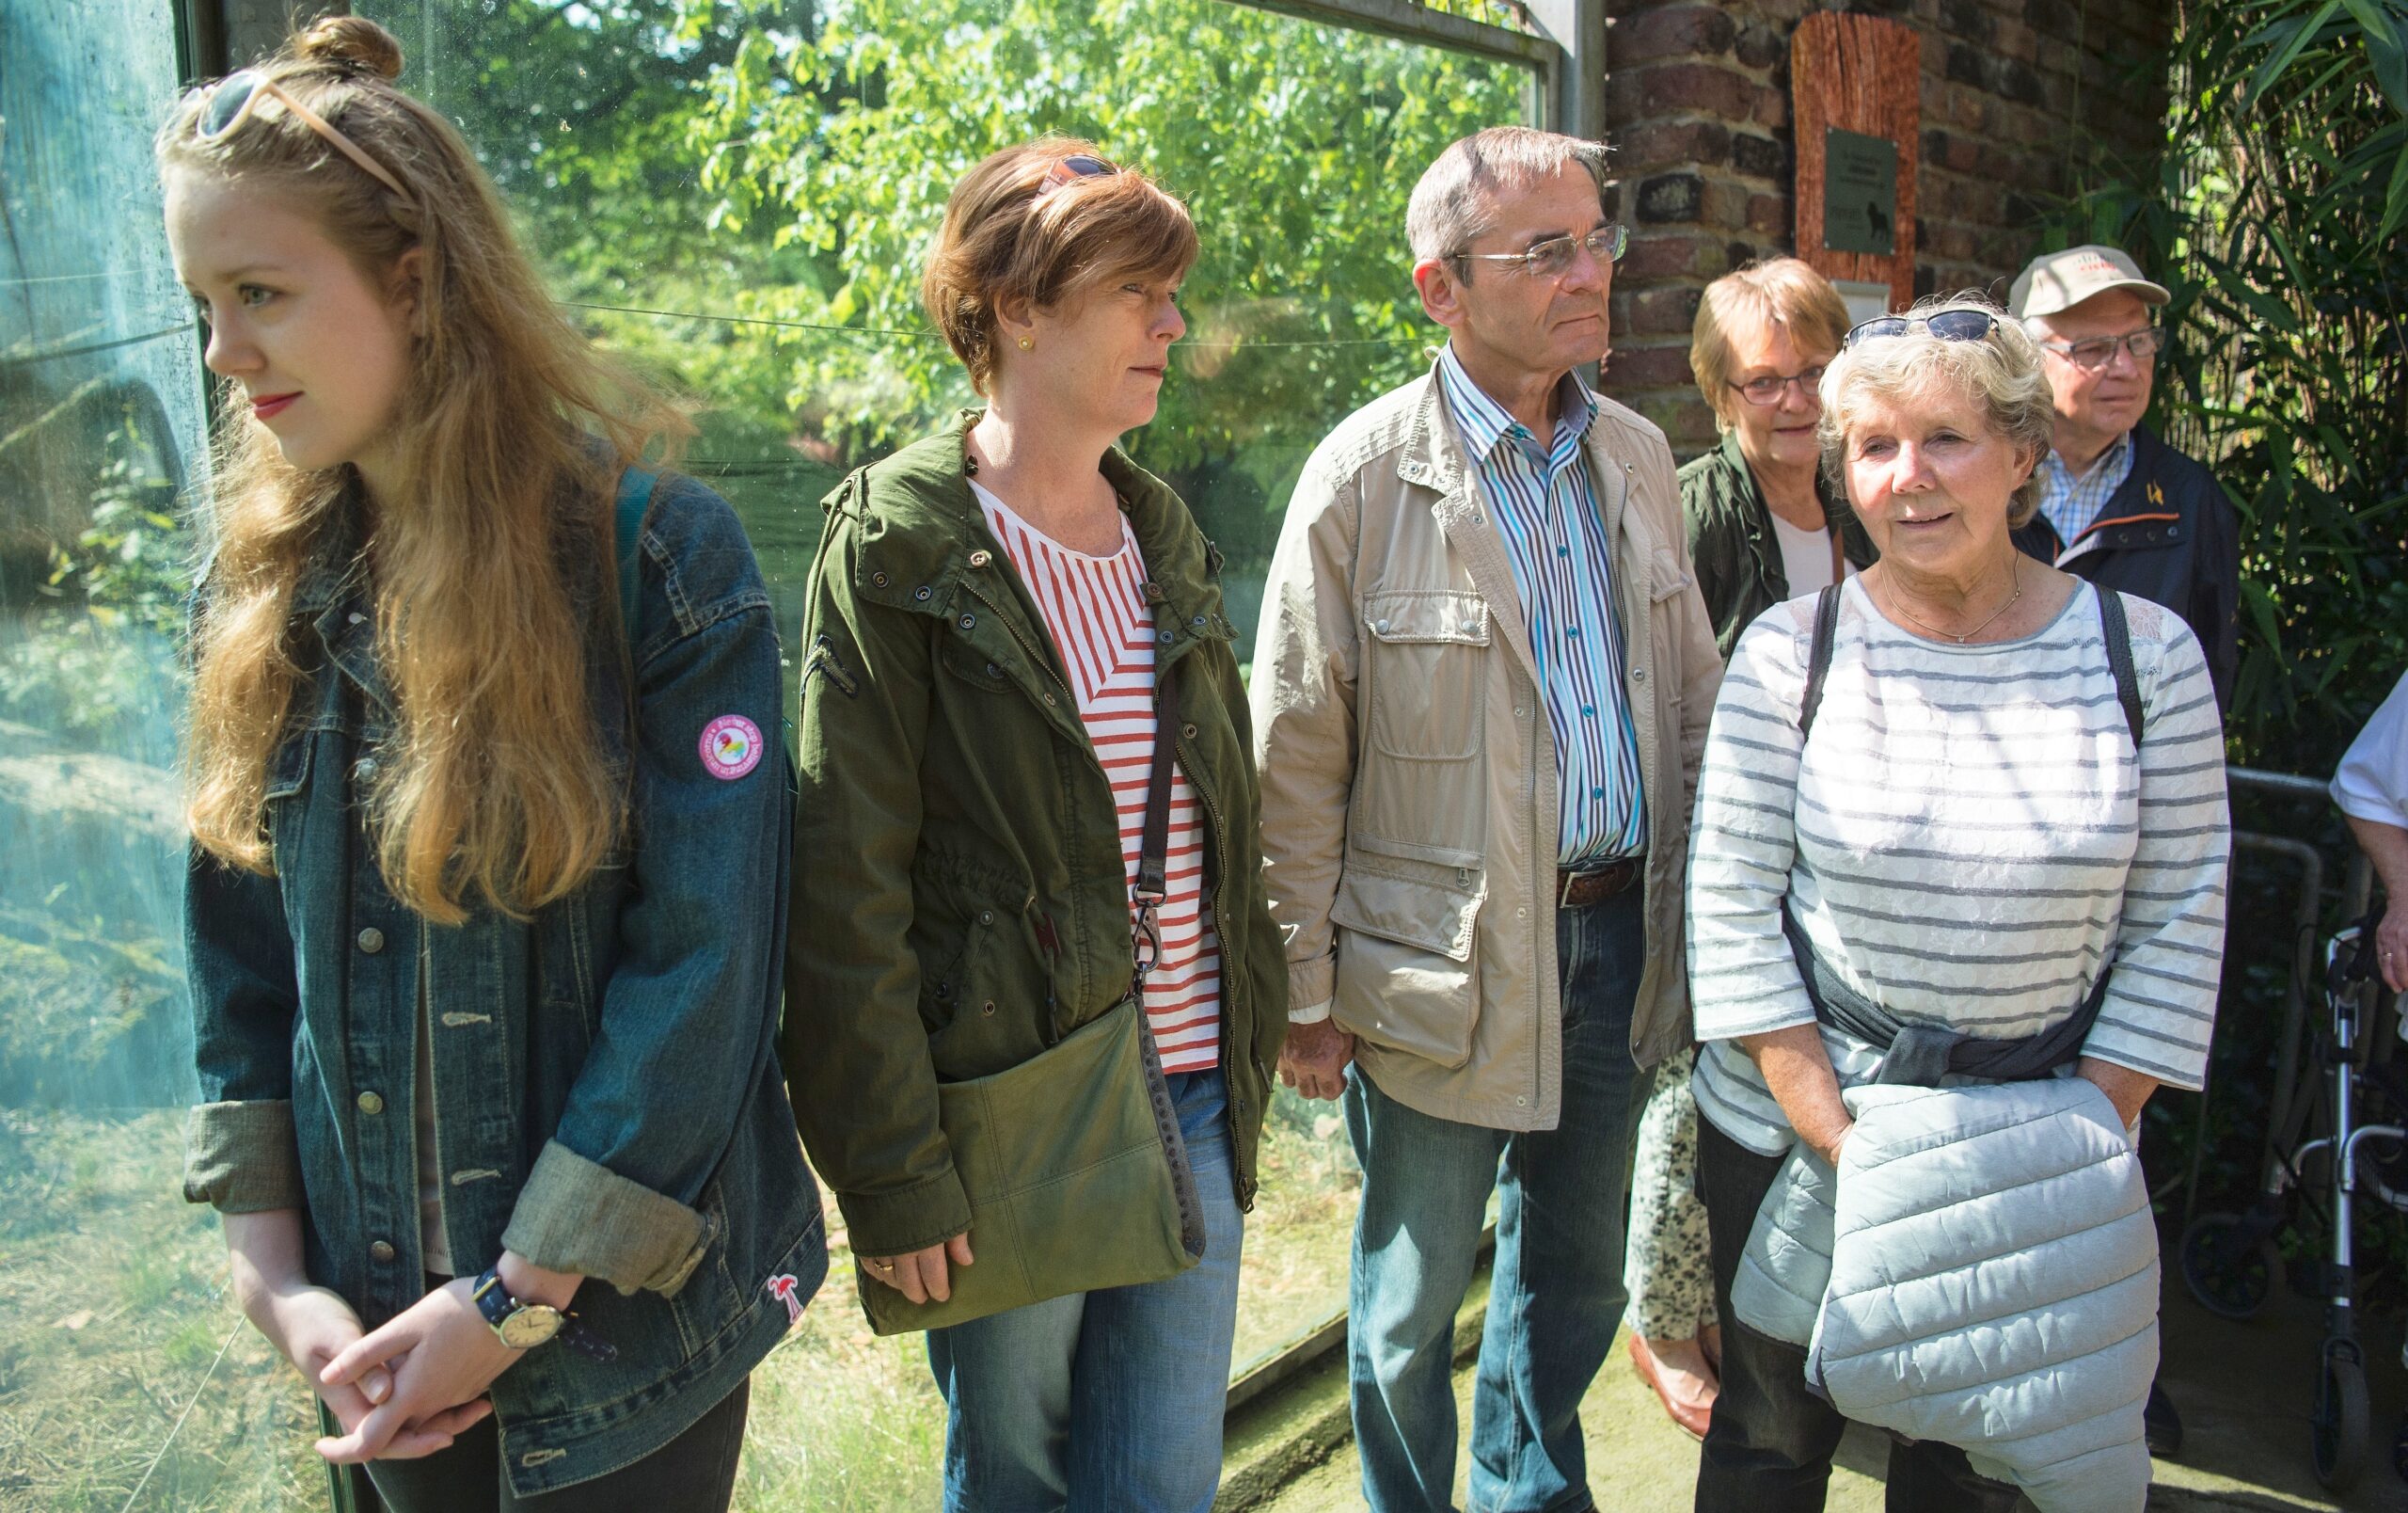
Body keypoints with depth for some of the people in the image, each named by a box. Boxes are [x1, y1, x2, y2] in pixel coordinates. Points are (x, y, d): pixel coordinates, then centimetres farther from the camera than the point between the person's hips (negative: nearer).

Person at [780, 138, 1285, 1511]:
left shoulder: (1167, 534, 10)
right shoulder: (897, 546, -11)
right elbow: (848, 893, -14)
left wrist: (1252, 1054, 14)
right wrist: (892, 1174, -14)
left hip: (1192, 1100, 5)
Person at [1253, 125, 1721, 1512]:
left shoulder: (1638, 457, 4)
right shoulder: (1365, 478, -13)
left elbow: (1692, 694, 12)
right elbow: (1297, 760, -11)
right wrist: (1304, 995, -9)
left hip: (1617, 932, 6)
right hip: (1442, 964, -5)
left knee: (1577, 1276, 22)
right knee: (1411, 1306, 13)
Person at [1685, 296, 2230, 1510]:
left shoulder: (2148, 652, -4)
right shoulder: (1790, 652, -7)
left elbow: (2177, 923, -2)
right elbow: (1731, 909, -9)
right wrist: (1847, 1149, -13)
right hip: (1790, 1141, 0)